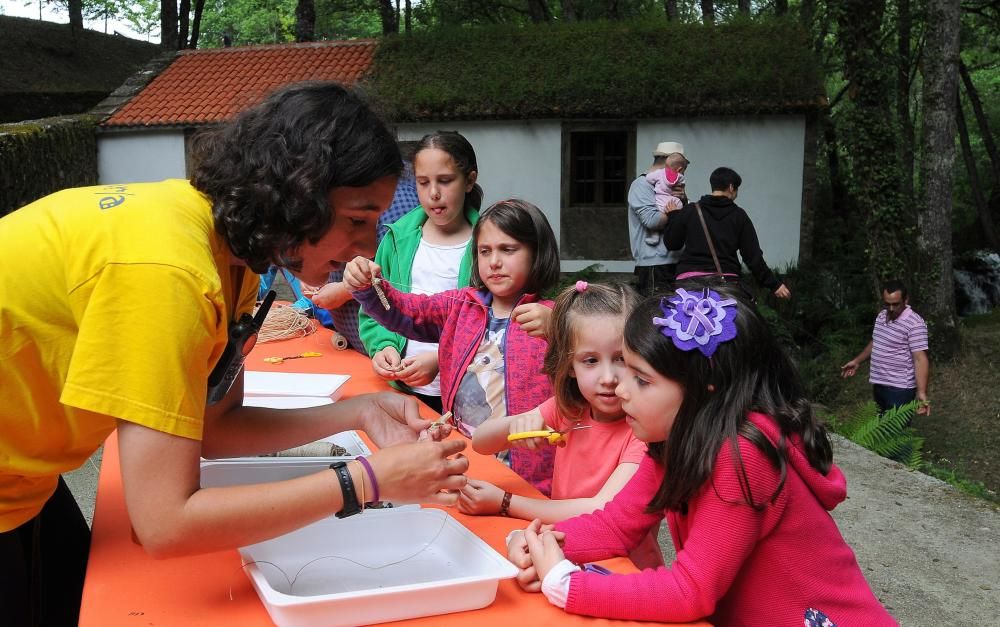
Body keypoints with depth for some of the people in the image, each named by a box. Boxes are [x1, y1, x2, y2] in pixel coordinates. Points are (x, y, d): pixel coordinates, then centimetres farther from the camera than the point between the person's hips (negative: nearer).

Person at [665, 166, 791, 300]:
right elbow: (753, 255, 4)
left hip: (689, 278, 0)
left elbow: (671, 243, 13)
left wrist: (672, 215, 27)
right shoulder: (738, 215, 6)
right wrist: (774, 284, 10)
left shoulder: (690, 211, 6)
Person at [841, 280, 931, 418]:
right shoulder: (881, 316, 8)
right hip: (878, 385, 8)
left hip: (899, 389, -8)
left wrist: (921, 392, -32)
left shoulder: (914, 323, -18)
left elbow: (920, 359, -23)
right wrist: (857, 361, 27)